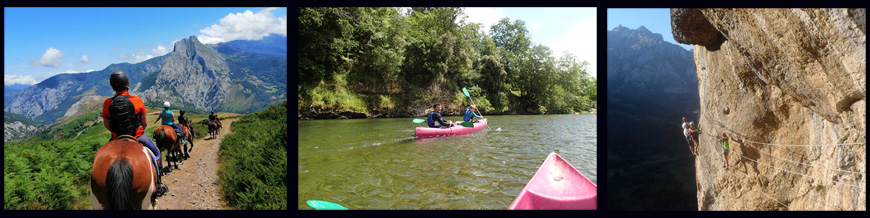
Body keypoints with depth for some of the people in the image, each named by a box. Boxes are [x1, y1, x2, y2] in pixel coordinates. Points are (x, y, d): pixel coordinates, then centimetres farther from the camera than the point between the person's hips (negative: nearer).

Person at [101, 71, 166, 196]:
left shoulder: (107, 103, -9)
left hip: (117, 139, 2)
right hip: (138, 136, -2)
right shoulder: (137, 101, -13)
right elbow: (145, 123, -5)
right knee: (156, 154, 21)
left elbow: (107, 125, 0)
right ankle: (158, 185, 22)